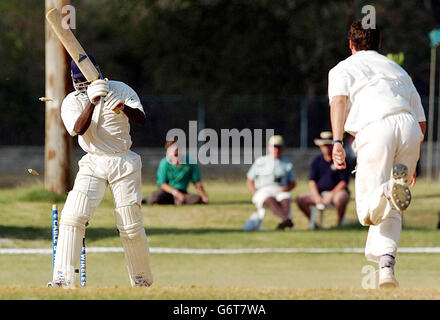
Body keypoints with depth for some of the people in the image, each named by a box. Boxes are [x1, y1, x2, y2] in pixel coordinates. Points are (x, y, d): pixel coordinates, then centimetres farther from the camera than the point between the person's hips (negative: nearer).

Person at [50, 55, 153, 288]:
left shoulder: (119, 89, -1)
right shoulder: (72, 101, -1)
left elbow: (141, 119, -14)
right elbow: (79, 129, -21)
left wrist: (122, 107, -34)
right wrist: (92, 101, -34)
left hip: (124, 163, -1)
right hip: (93, 164, 1)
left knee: (131, 228, -1)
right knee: (72, 216, -17)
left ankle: (142, 281, 16)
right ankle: (63, 278, -18)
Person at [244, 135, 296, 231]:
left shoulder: (288, 163, 18)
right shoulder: (260, 162, 15)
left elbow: (293, 183, 21)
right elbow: (249, 180, 16)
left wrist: (287, 188, -5)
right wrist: (255, 193, -3)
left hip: (281, 191, 2)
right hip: (263, 191, -2)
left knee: (286, 200, -35)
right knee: (271, 200, -37)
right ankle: (287, 220, -61)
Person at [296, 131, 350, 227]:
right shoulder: (317, 161, 10)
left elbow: (344, 182, -6)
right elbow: (312, 181, 5)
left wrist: (331, 195, -17)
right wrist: (316, 197, -12)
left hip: (337, 191, -5)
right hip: (319, 193, 5)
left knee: (340, 198, -39)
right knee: (300, 199, -14)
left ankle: (339, 223, -17)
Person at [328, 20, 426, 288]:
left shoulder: (343, 69, 21)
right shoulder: (398, 70, 33)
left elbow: (339, 99, -2)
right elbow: (422, 122, 28)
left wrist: (337, 141, -14)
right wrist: (413, 162, 37)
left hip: (376, 128, -4)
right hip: (410, 128, 4)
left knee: (368, 210, -5)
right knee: (390, 211, 15)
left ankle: (389, 193, -38)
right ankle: (386, 265, -3)